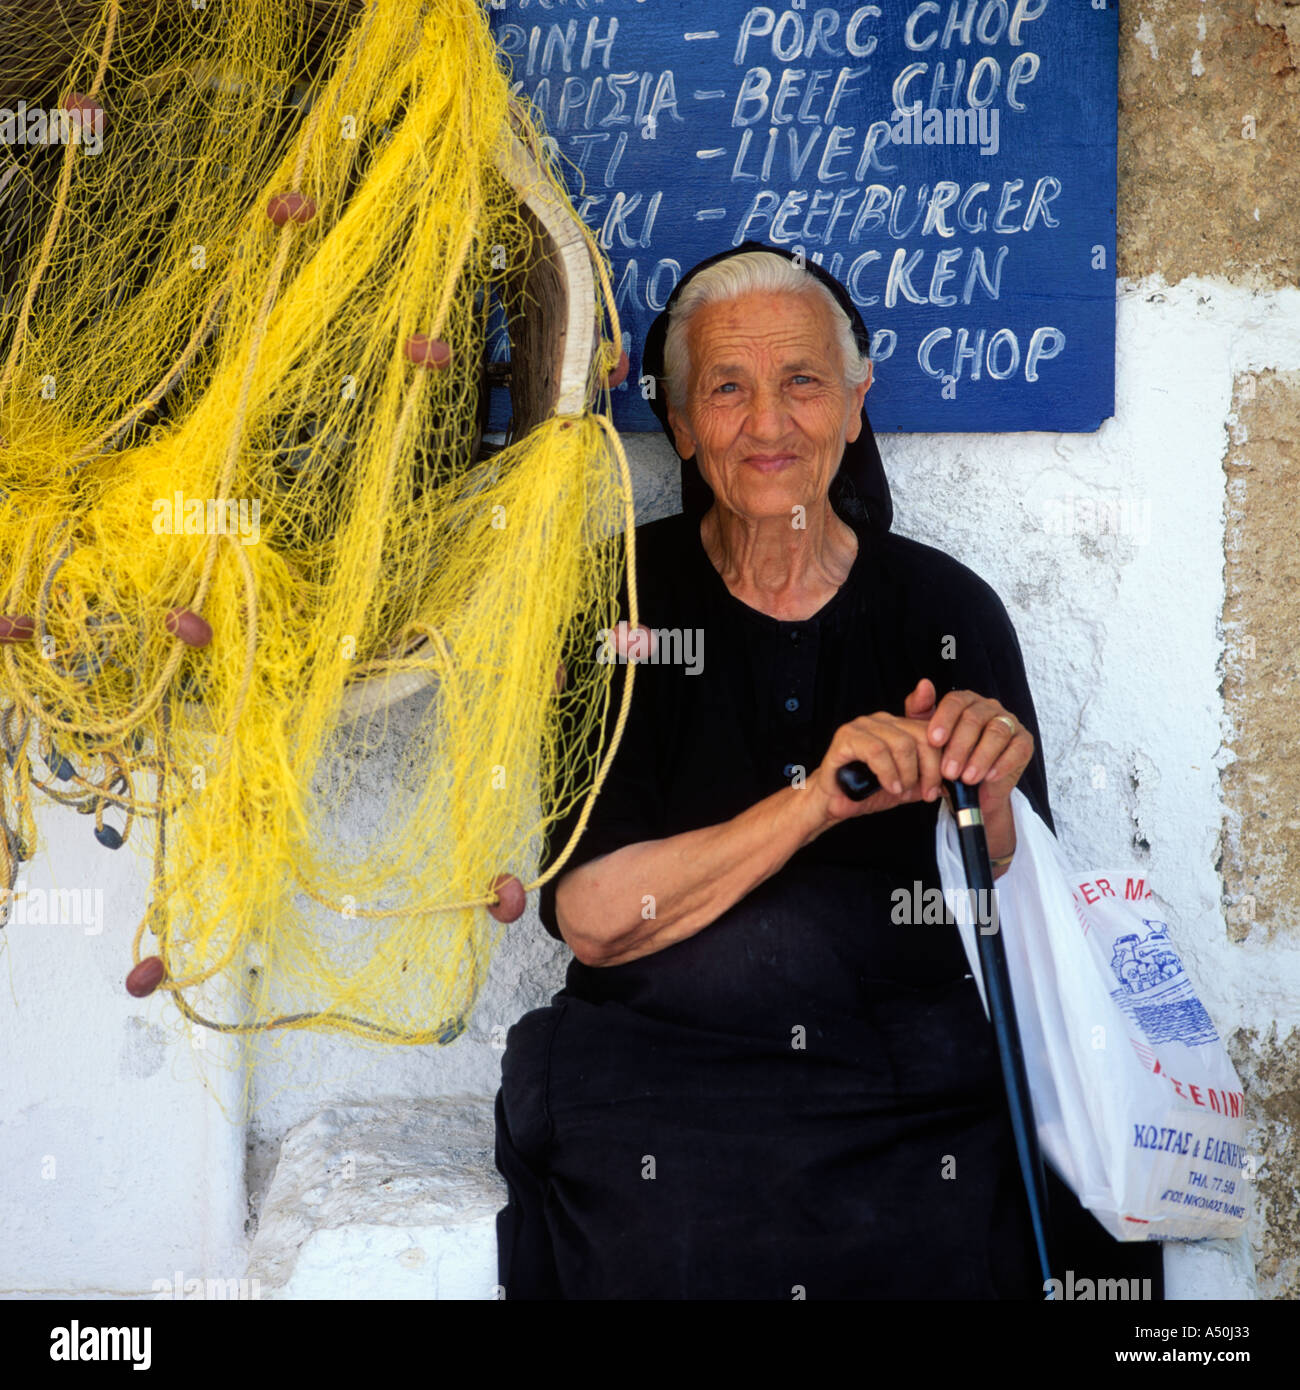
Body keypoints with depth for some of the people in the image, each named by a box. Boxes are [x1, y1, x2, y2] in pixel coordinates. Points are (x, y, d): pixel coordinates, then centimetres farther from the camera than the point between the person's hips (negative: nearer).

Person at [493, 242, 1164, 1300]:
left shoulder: (949, 608, 4)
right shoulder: (614, 601, 0)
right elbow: (590, 919, -9)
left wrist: (989, 804, -14)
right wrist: (818, 802, -19)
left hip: (917, 1083, 2)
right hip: (663, 1076, -1)